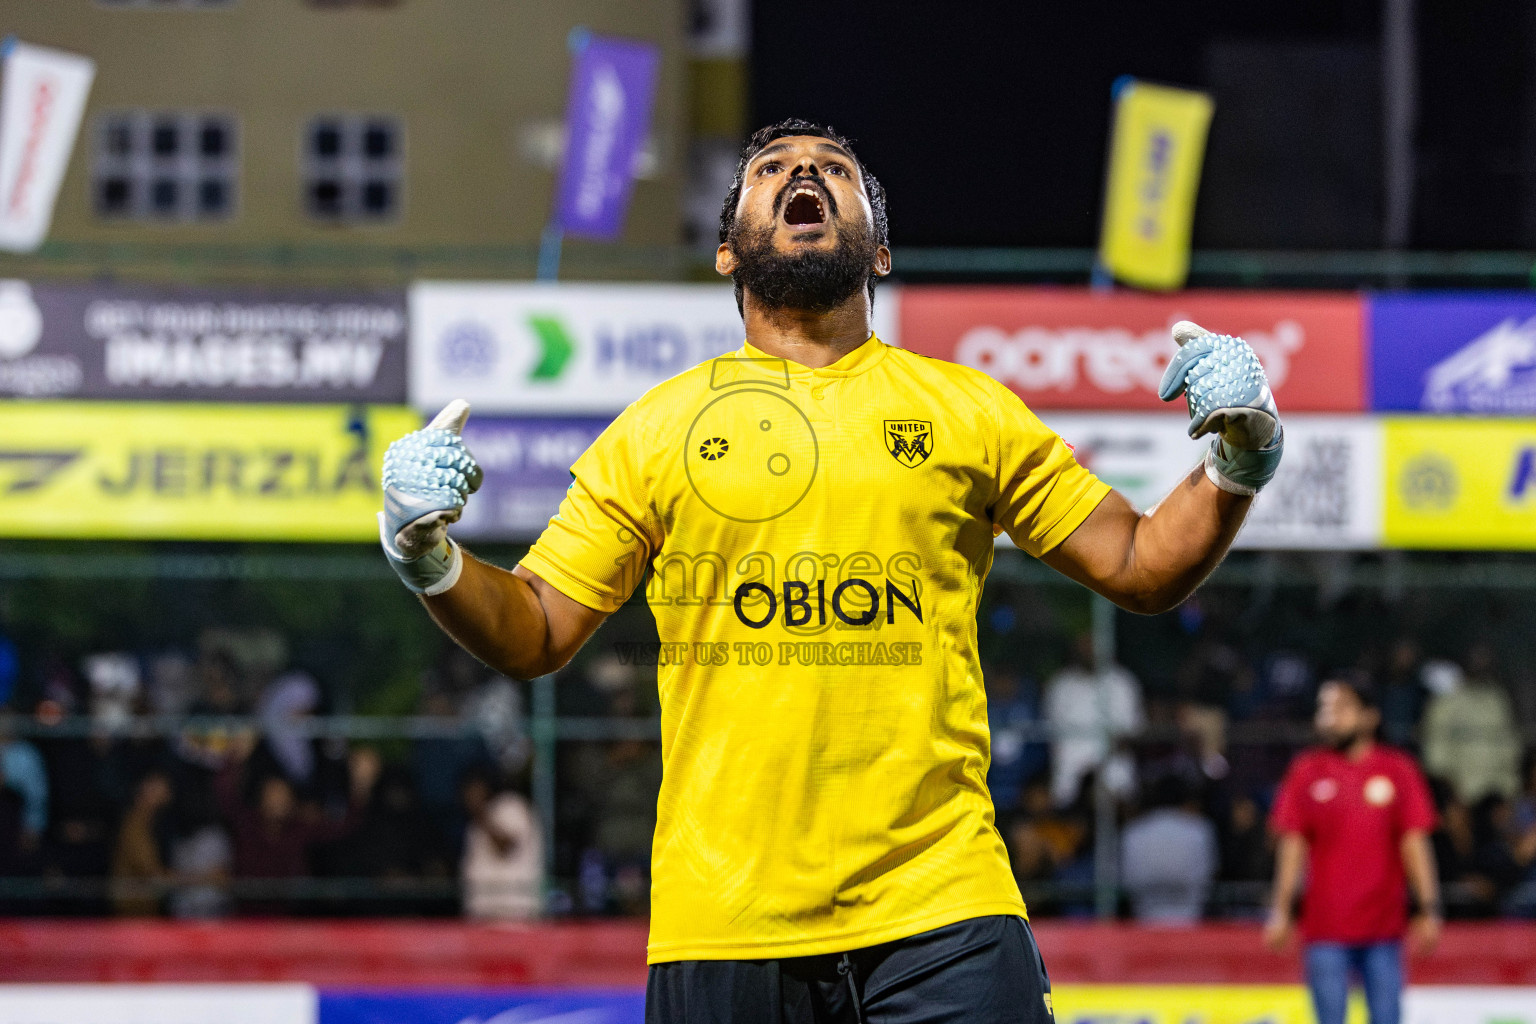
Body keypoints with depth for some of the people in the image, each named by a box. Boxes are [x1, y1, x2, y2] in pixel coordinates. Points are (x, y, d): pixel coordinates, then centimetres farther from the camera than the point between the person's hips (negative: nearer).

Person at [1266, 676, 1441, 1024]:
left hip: (1383, 929, 0)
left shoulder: (1398, 770, 4)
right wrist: (1281, 911, -2)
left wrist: (1429, 909, -4)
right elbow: (1292, 845, 5)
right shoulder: (1306, 771, 5)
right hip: (1326, 928, 0)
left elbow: (1415, 843, 3)